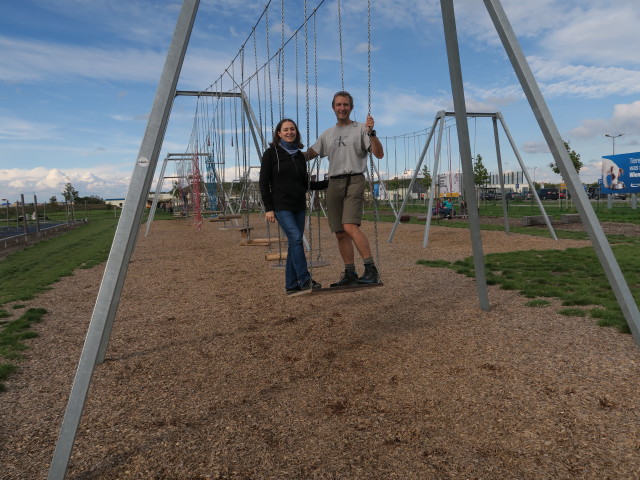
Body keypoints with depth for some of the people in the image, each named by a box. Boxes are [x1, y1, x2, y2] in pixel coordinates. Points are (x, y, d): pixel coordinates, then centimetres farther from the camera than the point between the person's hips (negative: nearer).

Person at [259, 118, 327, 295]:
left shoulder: (300, 155, 14)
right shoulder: (271, 153, -1)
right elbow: (264, 182, -4)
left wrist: (328, 183, 9)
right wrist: (268, 208, -11)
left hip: (299, 206, 6)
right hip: (281, 206, -5)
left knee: (294, 243, 4)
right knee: (296, 239, -17)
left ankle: (291, 285, 11)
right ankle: (305, 280, -10)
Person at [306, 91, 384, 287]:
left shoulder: (360, 129, 4)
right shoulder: (327, 135, 19)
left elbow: (379, 154, -6)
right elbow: (309, 154, 26)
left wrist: (371, 132, -20)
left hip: (354, 181, -6)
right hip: (333, 183, 6)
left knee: (350, 227, -24)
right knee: (340, 233, 5)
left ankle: (371, 270, -19)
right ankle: (350, 274, 14)